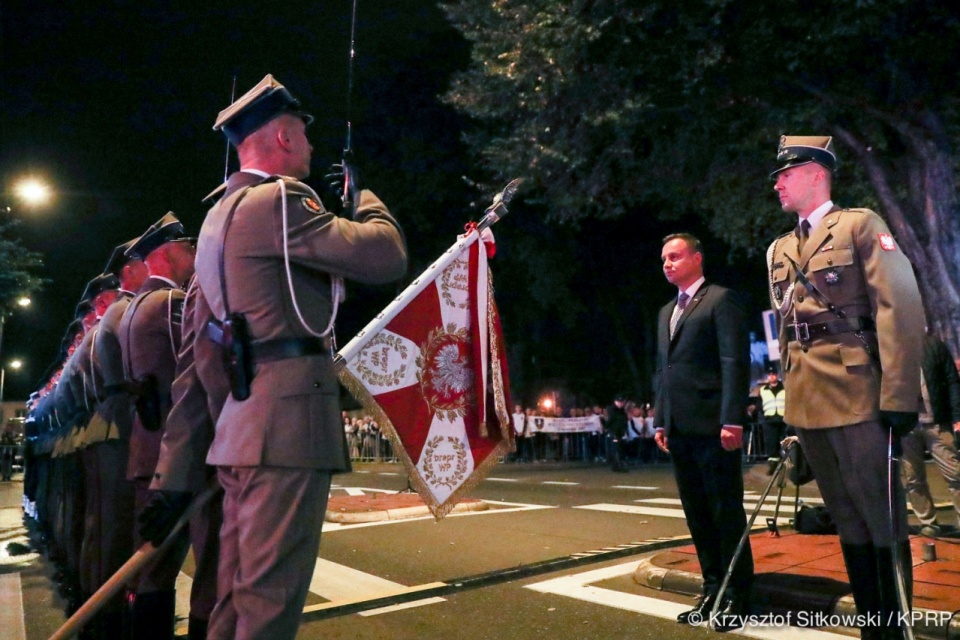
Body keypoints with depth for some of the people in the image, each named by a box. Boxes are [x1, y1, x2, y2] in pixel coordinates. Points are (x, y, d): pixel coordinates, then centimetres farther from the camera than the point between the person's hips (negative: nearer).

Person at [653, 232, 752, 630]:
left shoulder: (721, 299, -1)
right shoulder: (666, 312, 21)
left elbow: (735, 362, -10)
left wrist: (732, 420, -17)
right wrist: (660, 420, 15)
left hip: (712, 424, -7)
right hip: (679, 428, 7)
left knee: (726, 512, 2)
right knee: (697, 515, 10)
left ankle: (736, 596, 14)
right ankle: (713, 590, 20)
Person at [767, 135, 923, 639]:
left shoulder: (861, 224, -2)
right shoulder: (780, 250, 18)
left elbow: (900, 309, -10)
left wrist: (898, 399, -16)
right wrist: (790, 393, 14)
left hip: (856, 395, -6)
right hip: (807, 402, 7)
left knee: (882, 522, 3)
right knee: (847, 521, 14)